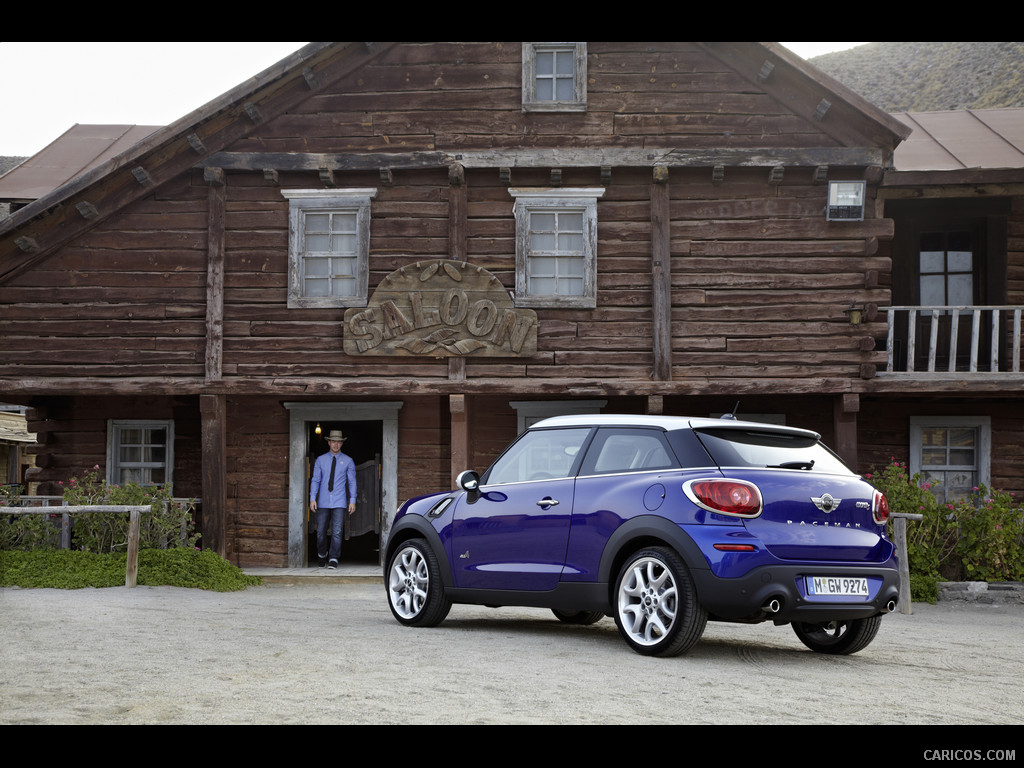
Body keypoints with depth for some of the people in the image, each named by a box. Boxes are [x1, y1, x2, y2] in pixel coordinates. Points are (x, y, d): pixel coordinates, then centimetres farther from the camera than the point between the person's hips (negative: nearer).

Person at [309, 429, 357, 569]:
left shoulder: (348, 461, 4)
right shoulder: (320, 460, 6)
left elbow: (352, 482, 5)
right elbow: (315, 480, 6)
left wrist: (352, 500, -1)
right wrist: (312, 498, -3)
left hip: (339, 503, -1)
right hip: (323, 502, 1)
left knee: (337, 532, -10)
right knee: (321, 532, 6)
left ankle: (334, 559, -5)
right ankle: (322, 556, 26)